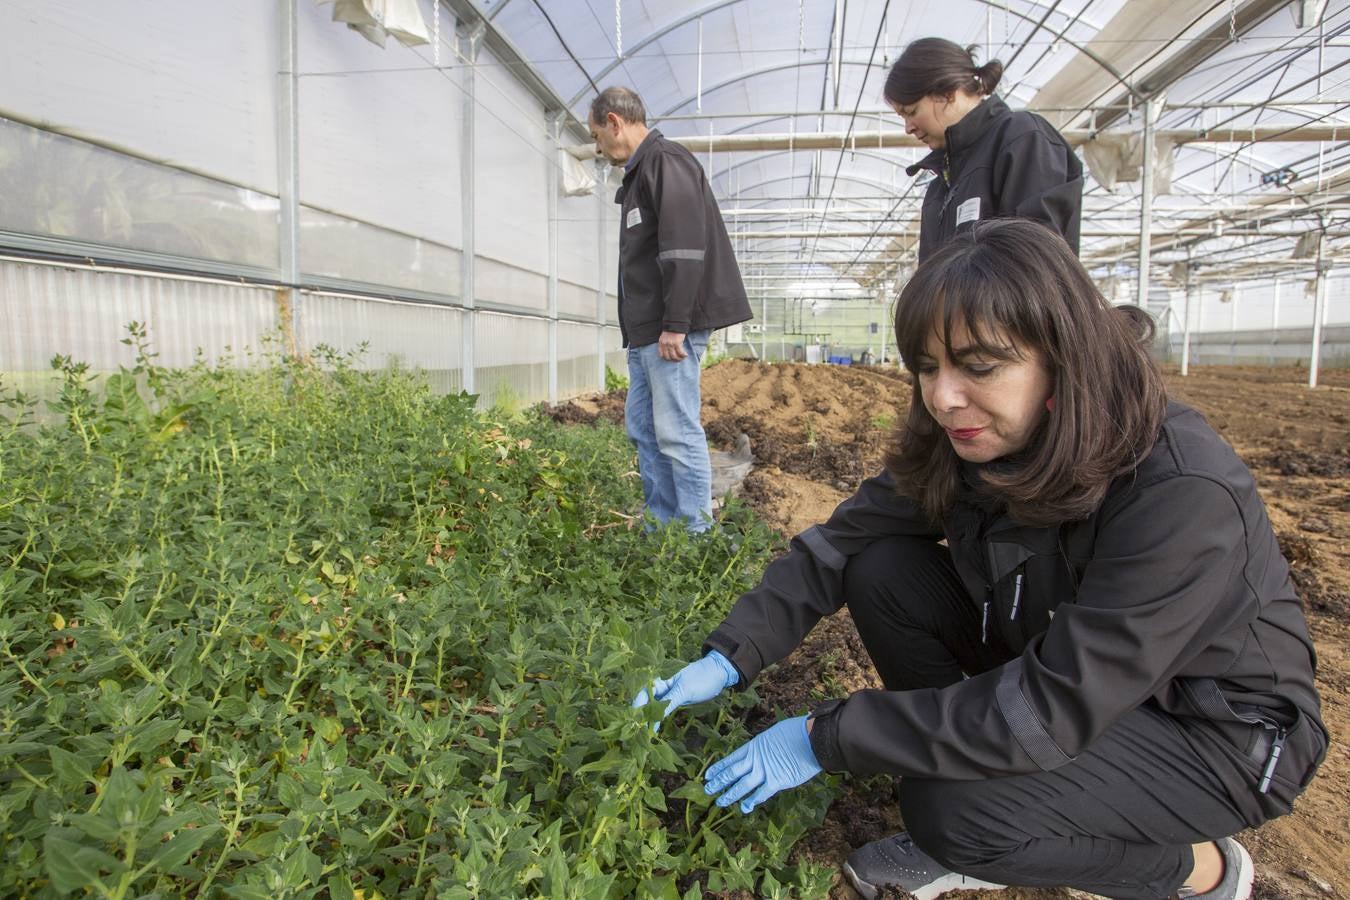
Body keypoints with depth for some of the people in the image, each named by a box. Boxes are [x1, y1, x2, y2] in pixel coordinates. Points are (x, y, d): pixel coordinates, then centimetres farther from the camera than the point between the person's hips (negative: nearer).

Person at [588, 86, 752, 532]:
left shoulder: (666, 161, -7)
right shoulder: (639, 173, 23)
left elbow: (685, 248, -19)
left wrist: (674, 324, -23)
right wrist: (641, 329, 17)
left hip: (669, 330, -10)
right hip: (645, 331, 10)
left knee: (676, 433, -9)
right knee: (642, 429, 11)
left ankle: (697, 535, 0)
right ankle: (661, 527, 20)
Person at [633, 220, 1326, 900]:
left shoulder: (1182, 493, -33)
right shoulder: (960, 444, -13)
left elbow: (1049, 711, -33)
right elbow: (840, 543, -10)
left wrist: (824, 738, -30)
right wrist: (729, 658, -21)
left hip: (1220, 734, -6)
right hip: (1062, 673, 6)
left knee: (954, 807, -28)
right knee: (882, 574, -12)